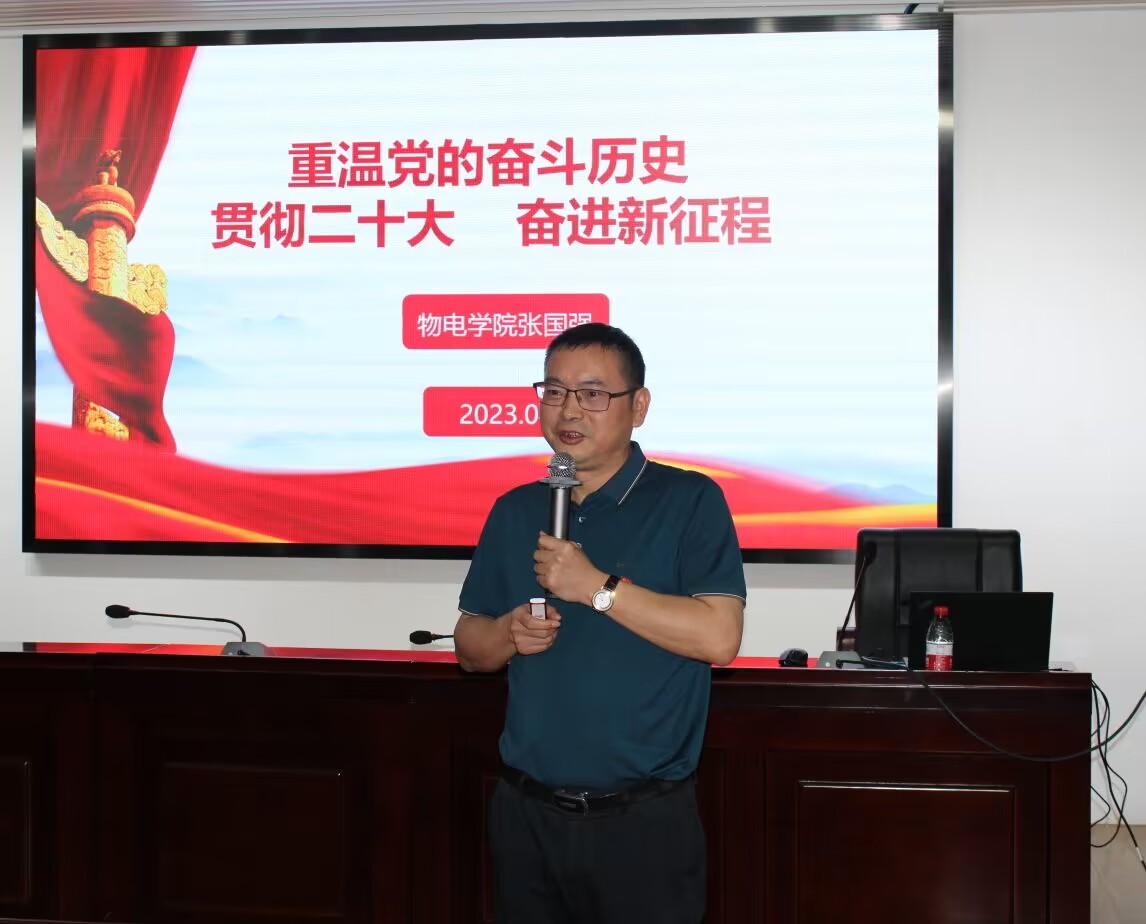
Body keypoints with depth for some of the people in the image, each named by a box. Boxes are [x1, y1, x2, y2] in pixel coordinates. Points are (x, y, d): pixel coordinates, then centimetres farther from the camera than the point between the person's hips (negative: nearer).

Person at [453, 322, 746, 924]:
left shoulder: (690, 500, -6)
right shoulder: (514, 512, 10)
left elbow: (718, 638, -17)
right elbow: (469, 647, 14)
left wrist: (597, 587, -19)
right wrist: (510, 632, -8)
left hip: (643, 821, -4)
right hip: (525, 813, 4)